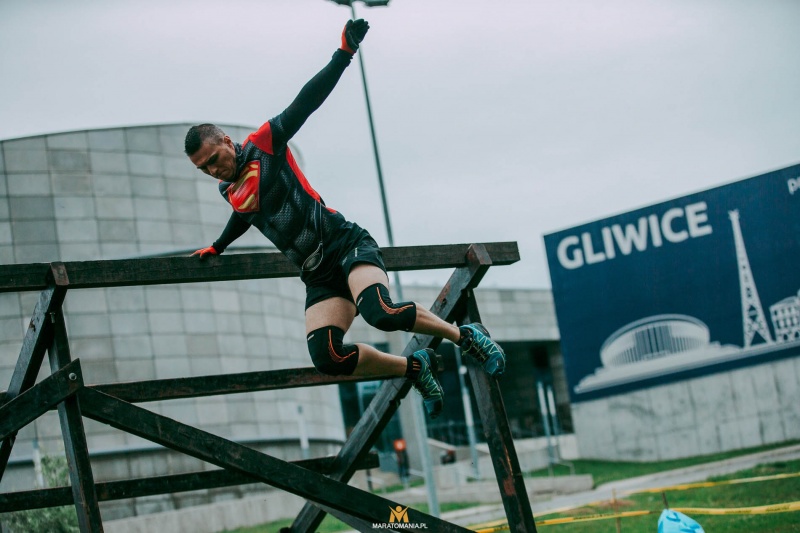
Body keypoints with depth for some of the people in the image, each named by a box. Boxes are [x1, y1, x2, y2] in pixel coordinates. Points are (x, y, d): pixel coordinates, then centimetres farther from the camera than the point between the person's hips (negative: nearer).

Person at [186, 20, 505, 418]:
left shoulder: (264, 144, -3)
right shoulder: (230, 195, 12)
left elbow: (307, 101, -10)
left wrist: (344, 53, -21)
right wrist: (217, 248, 52)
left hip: (346, 245, -5)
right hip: (318, 277, 6)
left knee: (381, 314, -32)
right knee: (327, 360, -16)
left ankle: (466, 336, -8)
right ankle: (414, 367, 6)